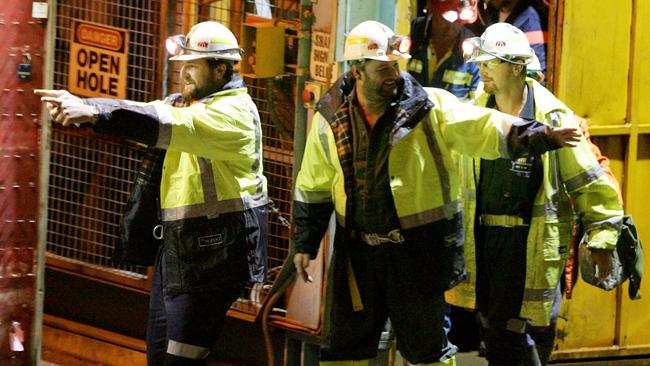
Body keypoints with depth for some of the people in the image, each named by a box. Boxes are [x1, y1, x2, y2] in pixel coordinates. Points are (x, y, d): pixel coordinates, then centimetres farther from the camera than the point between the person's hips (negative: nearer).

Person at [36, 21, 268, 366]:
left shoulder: (233, 112, -15)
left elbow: (170, 124, -28)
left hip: (214, 251, -10)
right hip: (179, 244, 10)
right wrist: (81, 106, -14)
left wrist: (95, 112, -35)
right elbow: (149, 114, 4)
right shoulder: (188, 102, 16)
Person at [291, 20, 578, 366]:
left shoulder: (429, 107, -8)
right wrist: (304, 243, 11)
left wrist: (538, 136, -28)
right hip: (357, 249, 2)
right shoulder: (330, 119, 0)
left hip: (418, 249, -2)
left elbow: (484, 127, -14)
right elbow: (313, 187, 10)